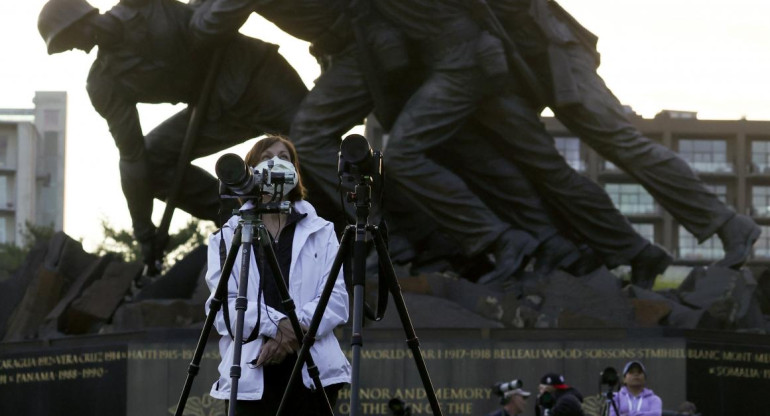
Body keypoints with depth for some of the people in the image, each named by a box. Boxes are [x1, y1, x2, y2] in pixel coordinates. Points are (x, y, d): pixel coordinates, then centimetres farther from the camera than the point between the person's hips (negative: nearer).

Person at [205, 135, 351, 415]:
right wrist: (277, 325, -18)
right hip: (250, 375, -1)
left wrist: (294, 329, -15)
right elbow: (222, 305, -1)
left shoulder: (321, 232, 14)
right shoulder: (227, 237, 11)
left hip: (313, 371, 1)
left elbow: (336, 299, 2)